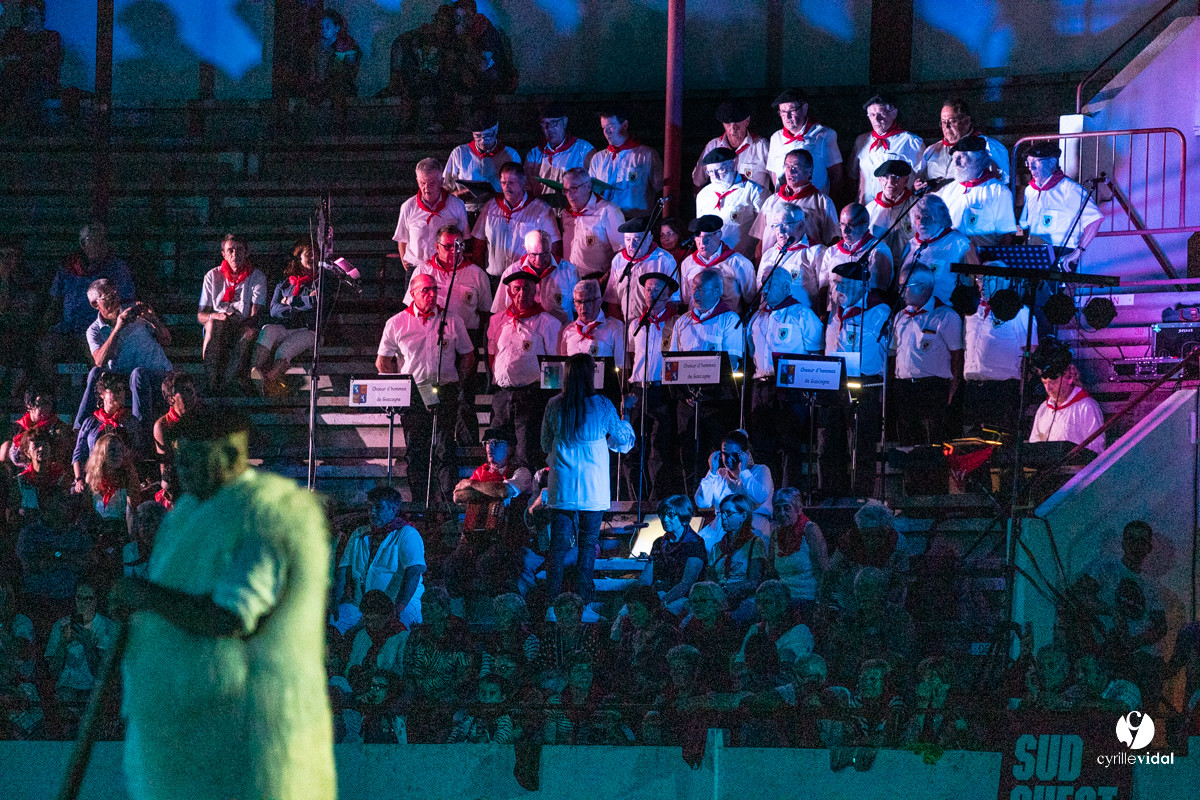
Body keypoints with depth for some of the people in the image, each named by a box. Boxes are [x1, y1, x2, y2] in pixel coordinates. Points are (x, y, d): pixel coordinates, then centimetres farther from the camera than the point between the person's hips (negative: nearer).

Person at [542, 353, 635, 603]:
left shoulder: (554, 406, -2)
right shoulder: (602, 406, -7)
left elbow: (546, 444, 11)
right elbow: (623, 442, 6)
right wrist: (625, 419, 25)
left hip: (562, 487, 2)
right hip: (593, 488, -2)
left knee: (559, 544, 5)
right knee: (588, 543, 6)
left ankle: (552, 592, 2)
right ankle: (583, 595, 6)